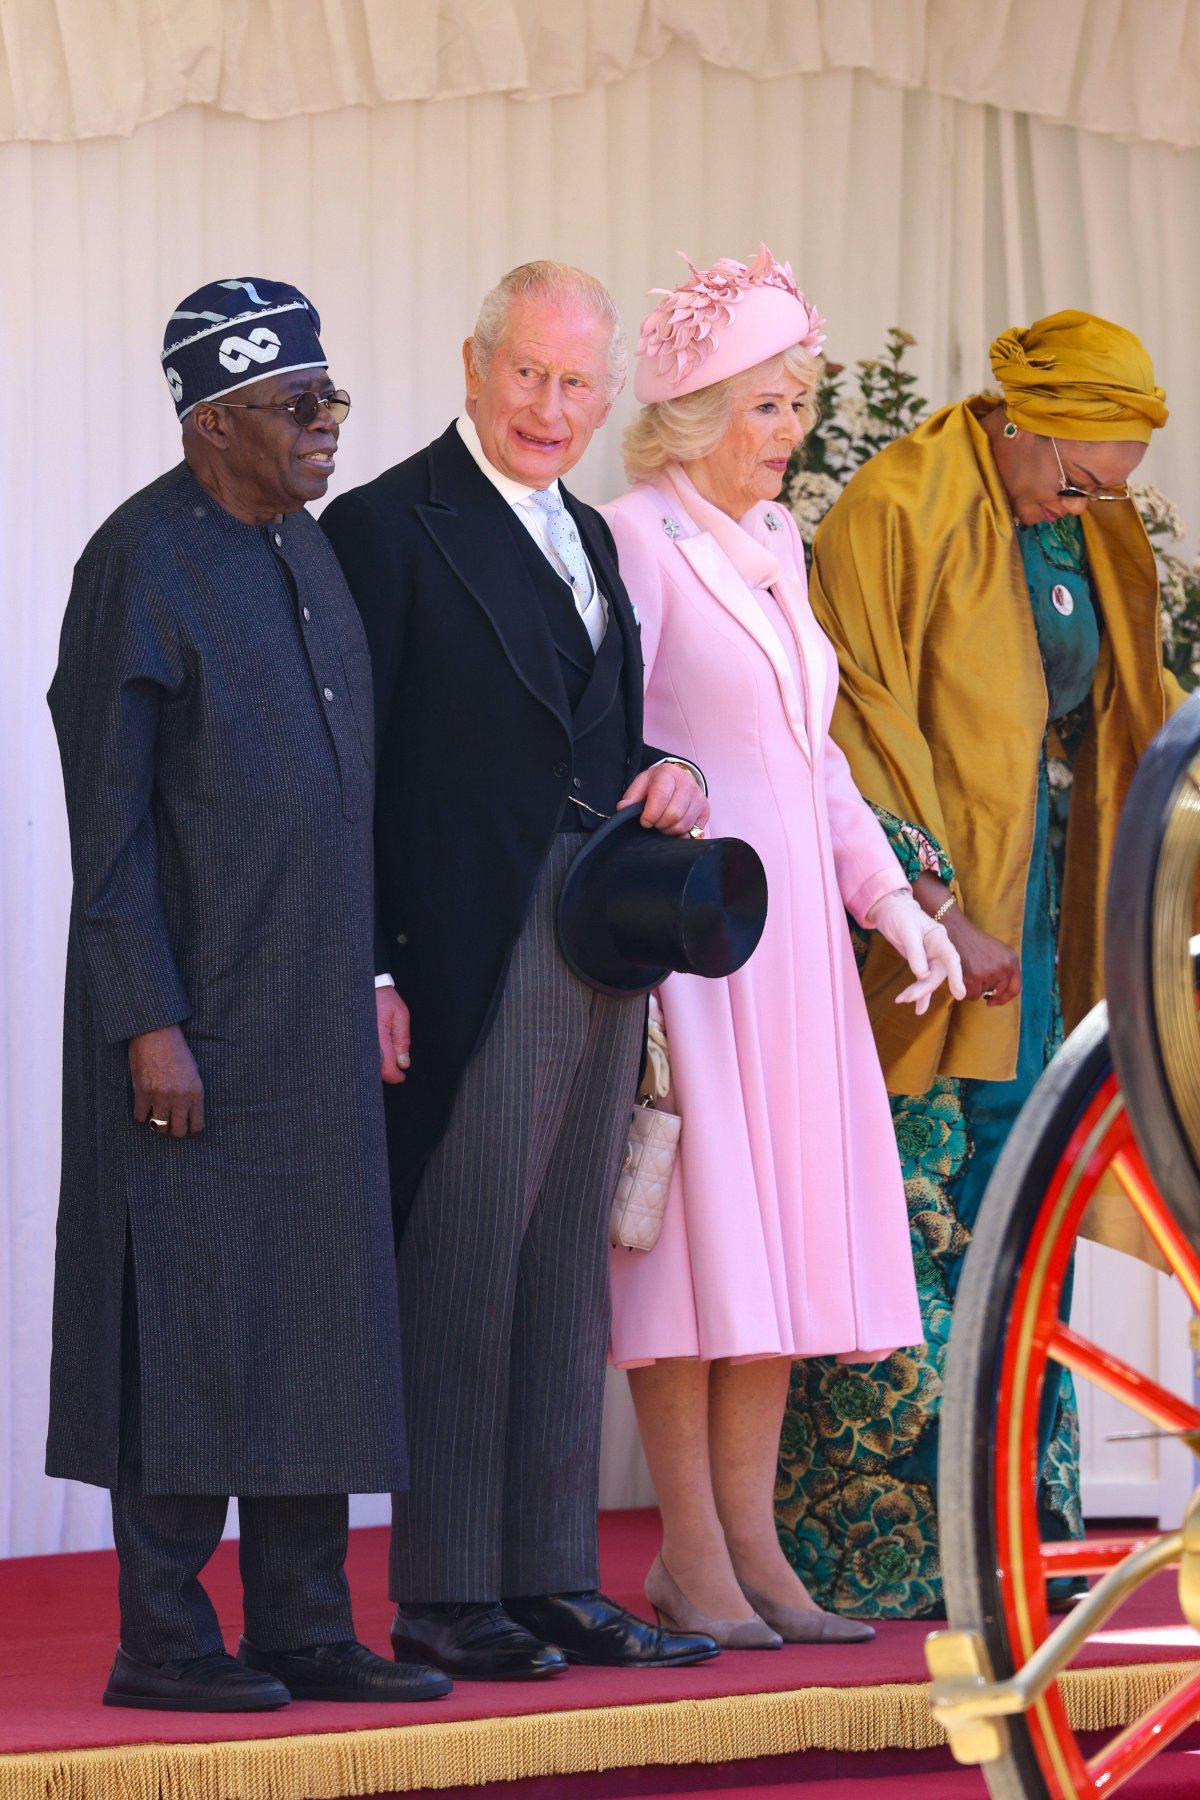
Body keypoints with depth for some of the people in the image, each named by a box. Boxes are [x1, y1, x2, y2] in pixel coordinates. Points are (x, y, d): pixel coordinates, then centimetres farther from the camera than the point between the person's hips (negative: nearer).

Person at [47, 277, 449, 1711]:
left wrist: (370, 979, 15)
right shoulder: (142, 562, -11)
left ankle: (302, 1629, 16)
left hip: (316, 1028, 8)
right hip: (197, 1021, -8)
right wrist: (148, 1023, -17)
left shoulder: (306, 550, 14)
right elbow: (107, 815, -13)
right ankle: (165, 1638, 4)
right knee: (188, 1323, -3)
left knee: (316, 1321, 9)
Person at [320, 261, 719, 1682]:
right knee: (461, 1280, -4)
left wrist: (669, 777, 3)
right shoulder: (390, 526, -6)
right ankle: (444, 1600, 2)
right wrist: (370, 975, -16)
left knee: (565, 1279, 10)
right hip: (472, 963, -8)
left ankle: (554, 1583, 15)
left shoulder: (586, 538, 18)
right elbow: (354, 767, -10)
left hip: (597, 954, 8)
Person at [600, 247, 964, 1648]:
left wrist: (890, 896, 11)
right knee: (697, 1227, -7)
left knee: (782, 1231, 5)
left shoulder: (776, 546, 17)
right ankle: (692, 1561, -3)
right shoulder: (635, 539, -8)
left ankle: (750, 1546, 10)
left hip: (793, 937, 8)